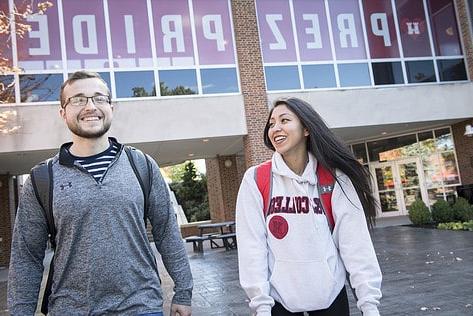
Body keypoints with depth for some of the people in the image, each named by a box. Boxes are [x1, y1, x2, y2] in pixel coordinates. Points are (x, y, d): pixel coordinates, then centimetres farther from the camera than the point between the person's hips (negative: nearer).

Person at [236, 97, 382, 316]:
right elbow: (251, 246, -9)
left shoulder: (334, 177, -4)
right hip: (279, 298, -1)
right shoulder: (255, 179, -7)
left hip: (331, 296, 1)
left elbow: (356, 241, -7)